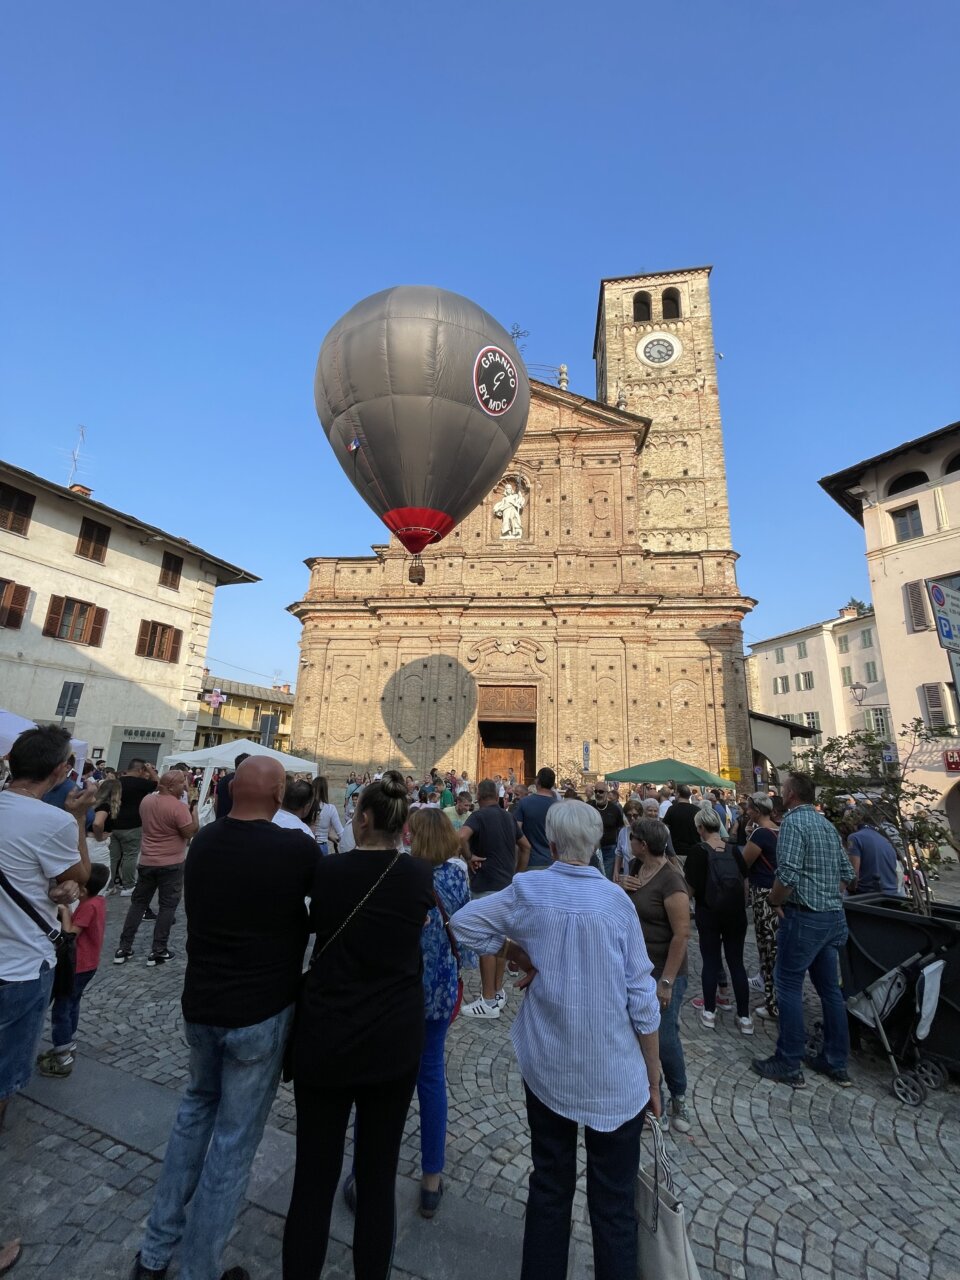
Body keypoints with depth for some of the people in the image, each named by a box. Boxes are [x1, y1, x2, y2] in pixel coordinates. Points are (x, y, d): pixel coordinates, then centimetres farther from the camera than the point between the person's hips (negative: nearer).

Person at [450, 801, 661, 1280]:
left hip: (547, 1068, 2)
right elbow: (641, 997, -10)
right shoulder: (615, 900, -16)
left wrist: (519, 954, -1)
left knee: (549, 1186, 22)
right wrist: (653, 1074, 3)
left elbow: (462, 923, -6)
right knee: (613, 1203, 16)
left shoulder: (527, 890, -14)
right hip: (614, 1075, -1)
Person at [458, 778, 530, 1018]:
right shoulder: (509, 817, 8)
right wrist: (518, 875, 19)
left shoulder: (480, 815, -14)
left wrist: (470, 857, -19)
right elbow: (525, 847, 17)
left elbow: (461, 836, -34)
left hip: (486, 886, -7)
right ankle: (498, 991, 27)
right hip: (507, 885, 7)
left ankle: (489, 1001, 9)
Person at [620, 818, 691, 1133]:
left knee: (665, 1038, 6)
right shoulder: (634, 866, -2)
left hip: (662, 971, -7)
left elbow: (682, 934, -23)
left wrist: (667, 981, -19)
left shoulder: (671, 881, -25)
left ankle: (678, 1098, 33)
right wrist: (620, 887, -11)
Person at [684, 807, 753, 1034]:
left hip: (709, 913, -3)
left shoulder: (698, 852, -14)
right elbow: (744, 878, 7)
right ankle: (744, 1016, 17)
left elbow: (691, 887, -17)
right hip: (736, 913, 3)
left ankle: (709, 1012, 20)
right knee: (736, 963, 12)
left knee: (710, 962, 10)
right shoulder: (734, 850, -1)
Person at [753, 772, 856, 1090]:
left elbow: (788, 875, -24)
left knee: (789, 987, 3)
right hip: (834, 917, 8)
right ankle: (836, 1063, 29)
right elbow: (847, 874, 13)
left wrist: (773, 899, -7)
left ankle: (789, 1065, 13)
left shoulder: (793, 821, -17)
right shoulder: (827, 824, 9)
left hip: (804, 917, -8)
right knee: (830, 988, 17)